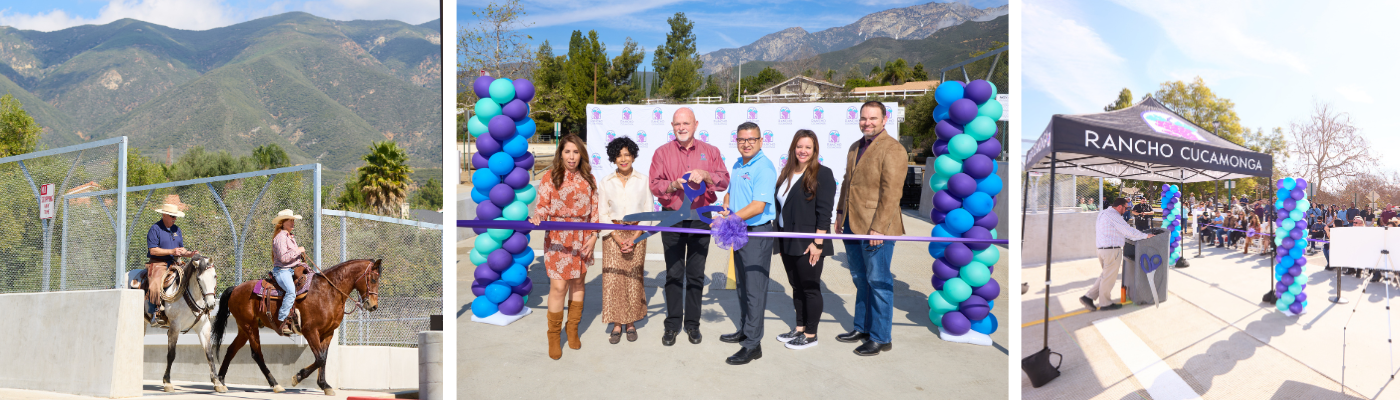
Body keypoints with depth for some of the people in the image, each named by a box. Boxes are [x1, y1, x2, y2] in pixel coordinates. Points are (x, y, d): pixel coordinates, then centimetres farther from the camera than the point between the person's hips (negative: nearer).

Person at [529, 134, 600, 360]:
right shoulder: (549, 177, -1)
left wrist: (593, 235, 0)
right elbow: (542, 206, -4)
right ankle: (553, 337, 9)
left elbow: (594, 209, 9)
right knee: (559, 286, -7)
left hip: (582, 239, 3)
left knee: (578, 283, 11)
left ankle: (573, 330, 29)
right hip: (558, 239, -3)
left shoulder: (588, 179, 8)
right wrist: (537, 219, -25)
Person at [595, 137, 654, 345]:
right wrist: (618, 239, -10)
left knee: (633, 279, 2)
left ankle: (631, 323, 15)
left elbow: (647, 212, 0)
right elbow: (603, 214, 1)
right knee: (613, 279, -2)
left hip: (637, 234, 0)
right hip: (613, 235, 0)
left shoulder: (643, 181, 0)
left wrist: (634, 239, -10)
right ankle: (616, 324, 8)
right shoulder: (605, 183, 2)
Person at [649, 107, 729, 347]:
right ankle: (672, 324, 13)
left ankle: (692, 323, 18)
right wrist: (673, 185, -22)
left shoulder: (710, 152, 5)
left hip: (700, 219, 1)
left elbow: (724, 181, 0)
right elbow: (654, 184, -3)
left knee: (696, 274, 7)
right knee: (674, 273, 4)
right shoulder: (662, 152, 4)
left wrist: (705, 175, -19)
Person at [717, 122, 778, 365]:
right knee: (742, 285, 19)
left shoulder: (764, 168, -17)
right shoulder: (737, 165, 11)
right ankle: (744, 330, 34)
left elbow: (758, 206, -25)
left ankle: (753, 345, -1)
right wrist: (725, 209, 3)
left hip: (758, 233, -9)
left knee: (755, 288, -5)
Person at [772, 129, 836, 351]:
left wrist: (818, 243, -18)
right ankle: (799, 328, 28)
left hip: (808, 244, -7)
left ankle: (811, 334, 14)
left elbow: (824, 211, -14)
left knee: (810, 288, 3)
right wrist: (780, 241, 14)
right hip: (787, 242, 7)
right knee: (796, 286, 16)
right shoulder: (787, 173, 12)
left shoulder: (822, 174, -9)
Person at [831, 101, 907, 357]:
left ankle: (880, 338, 9)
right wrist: (840, 213, 19)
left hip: (876, 228, -8)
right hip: (853, 225, 8)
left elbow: (891, 192, -18)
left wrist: (878, 228, -21)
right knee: (860, 280, 17)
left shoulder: (892, 149, -13)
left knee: (878, 282, 0)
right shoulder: (855, 148, 16)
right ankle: (862, 328, 29)